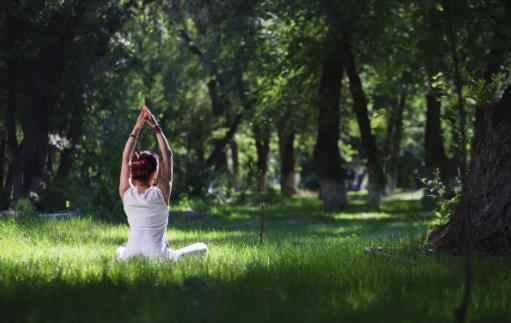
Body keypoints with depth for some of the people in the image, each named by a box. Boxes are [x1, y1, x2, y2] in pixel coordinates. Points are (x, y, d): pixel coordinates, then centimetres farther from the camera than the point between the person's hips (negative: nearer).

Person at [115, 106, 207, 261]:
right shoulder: (161, 193, -8)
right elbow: (167, 155, -1)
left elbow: (126, 157, 7)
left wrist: (137, 128, 6)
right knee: (202, 247, 14)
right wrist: (155, 126, 1)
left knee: (120, 251, 40)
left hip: (131, 257, 3)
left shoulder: (126, 193, -2)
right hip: (160, 257, -3)